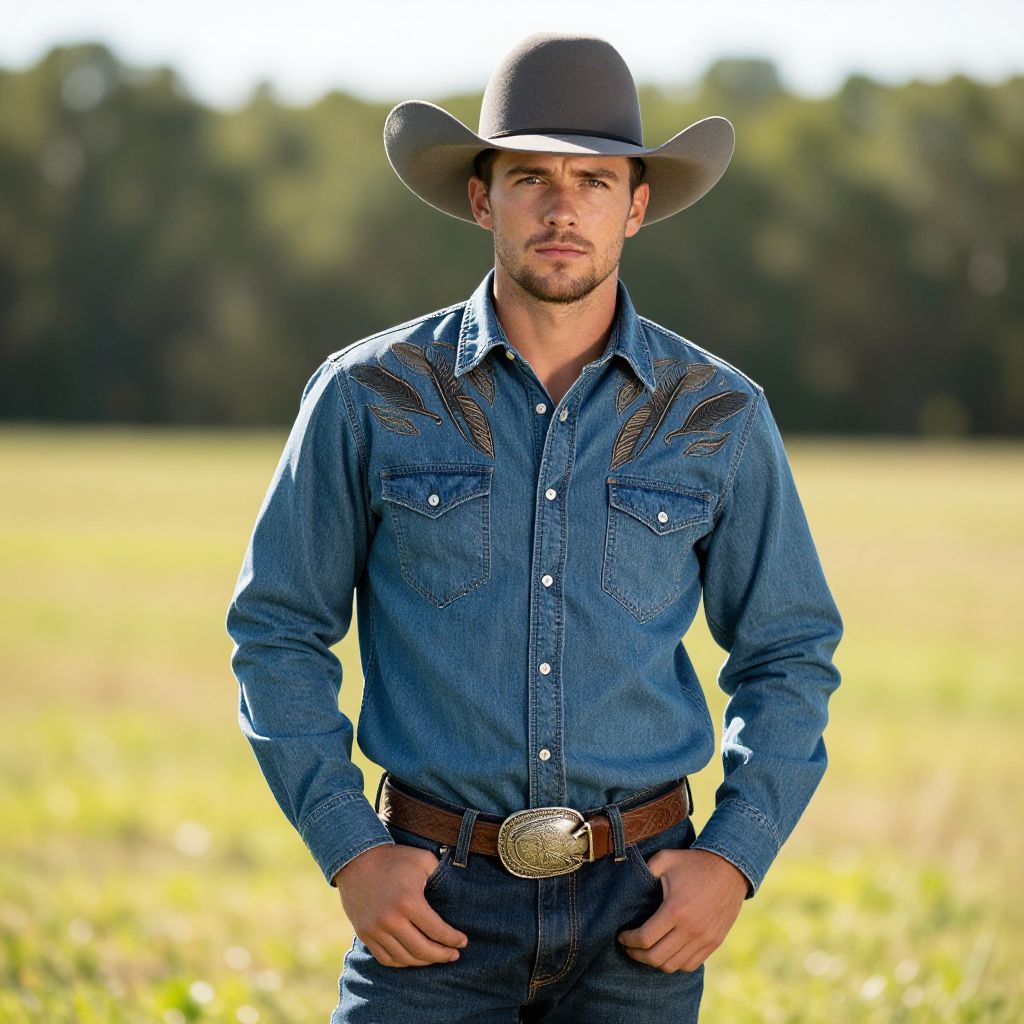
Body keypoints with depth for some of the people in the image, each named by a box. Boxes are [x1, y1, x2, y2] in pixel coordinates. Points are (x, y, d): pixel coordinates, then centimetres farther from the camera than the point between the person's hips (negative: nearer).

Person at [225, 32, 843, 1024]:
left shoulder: (718, 415, 2)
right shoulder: (370, 396, -2)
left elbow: (788, 656, 10)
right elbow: (278, 632, 4)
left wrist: (734, 861, -3)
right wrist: (350, 852, -6)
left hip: (637, 905, 1)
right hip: (437, 904, -1)